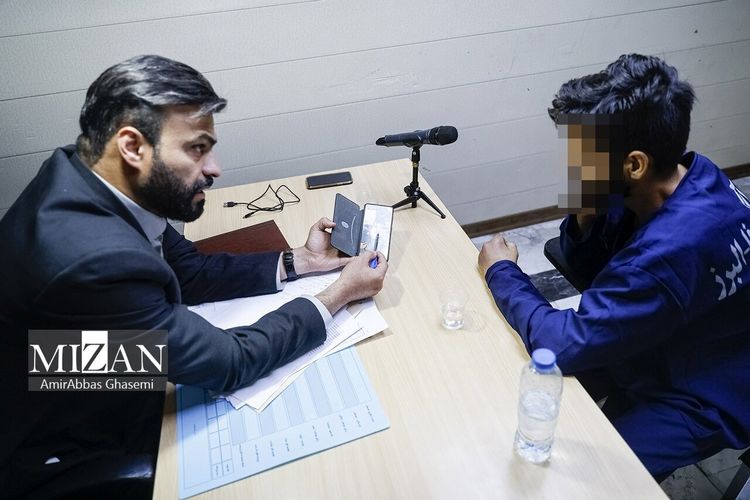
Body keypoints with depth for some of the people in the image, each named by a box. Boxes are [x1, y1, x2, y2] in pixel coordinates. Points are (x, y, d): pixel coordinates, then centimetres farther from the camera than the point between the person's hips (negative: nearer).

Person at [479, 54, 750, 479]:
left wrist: (502, 273, -17)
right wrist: (584, 215, -21)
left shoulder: (677, 246, -38)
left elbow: (563, 345, -33)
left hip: (703, 397, -8)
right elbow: (588, 269, 0)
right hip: (656, 344, 8)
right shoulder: (679, 178, -10)